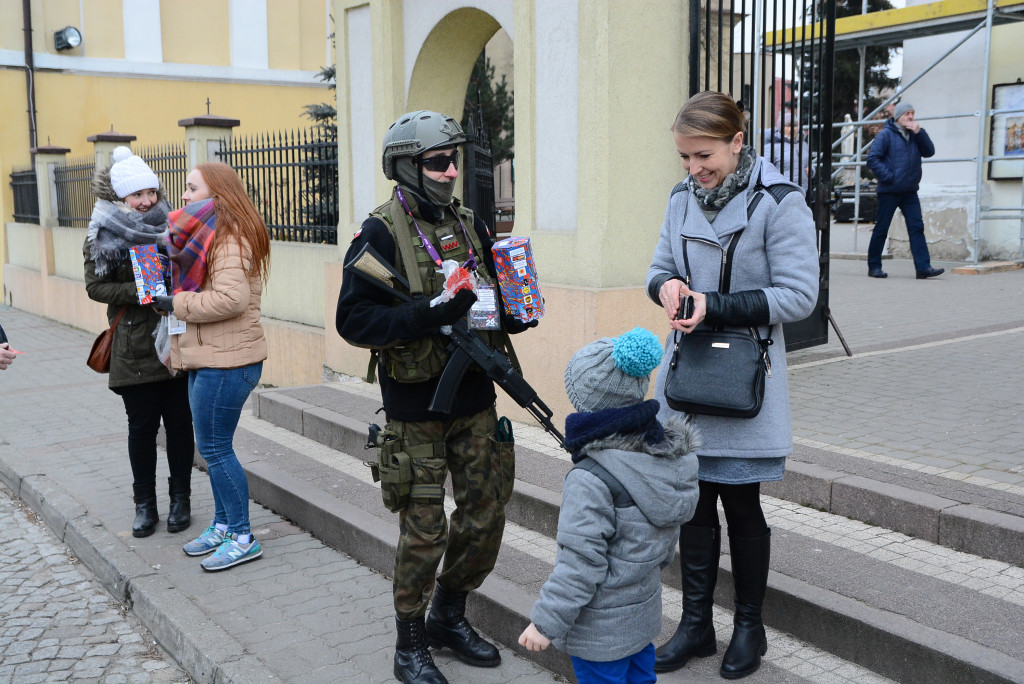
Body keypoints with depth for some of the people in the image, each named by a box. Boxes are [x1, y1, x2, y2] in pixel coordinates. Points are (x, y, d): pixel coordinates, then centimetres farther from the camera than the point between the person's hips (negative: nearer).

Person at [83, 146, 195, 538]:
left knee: (179, 424, 6)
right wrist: (139, 293, -16)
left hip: (176, 342, 1)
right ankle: (145, 504, 19)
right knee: (142, 426, 6)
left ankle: (180, 499, 20)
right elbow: (96, 286, -2)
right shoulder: (103, 235, 0)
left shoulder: (172, 227, 5)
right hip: (134, 348, -1)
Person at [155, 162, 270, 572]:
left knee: (215, 449, -4)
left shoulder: (230, 238, -15)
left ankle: (242, 538, 6)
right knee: (212, 447, 16)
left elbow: (230, 298, -26)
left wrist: (177, 303, -16)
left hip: (226, 361, -10)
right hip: (207, 358, 10)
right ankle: (222, 525, 28)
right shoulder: (204, 235, 18)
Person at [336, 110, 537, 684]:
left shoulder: (470, 225, 8)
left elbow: (495, 299, 16)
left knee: (486, 514, 13)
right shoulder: (381, 233, -11)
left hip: (476, 401, 6)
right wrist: (427, 313, -28)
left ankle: (450, 616, 35)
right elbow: (353, 319, -18)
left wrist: (515, 312, -7)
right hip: (417, 408, -6)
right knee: (425, 530, 1)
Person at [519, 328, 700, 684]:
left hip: (600, 630, -8)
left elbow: (581, 563, -26)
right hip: (644, 611, 8)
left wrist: (546, 622, -16)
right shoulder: (672, 458, -4)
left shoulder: (591, 481, -29)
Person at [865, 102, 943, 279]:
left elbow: (929, 151, 4)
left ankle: (923, 267, -5)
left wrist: (919, 132, -6)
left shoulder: (914, 135, 14)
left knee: (917, 228, -2)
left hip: (909, 192, 6)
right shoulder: (886, 134, -4)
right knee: (881, 229, 1)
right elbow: (873, 158, -11)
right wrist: (888, 177, -17)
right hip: (889, 191, -5)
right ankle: (874, 267, 11)